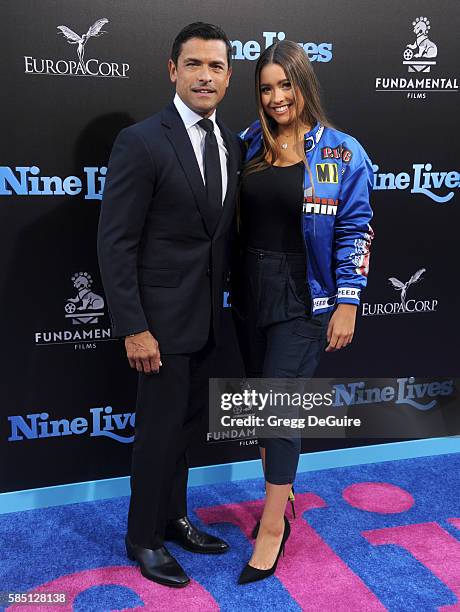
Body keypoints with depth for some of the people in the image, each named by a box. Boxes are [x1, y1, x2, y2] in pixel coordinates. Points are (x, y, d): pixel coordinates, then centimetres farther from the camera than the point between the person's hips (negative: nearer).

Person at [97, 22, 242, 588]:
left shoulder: (232, 146, 7)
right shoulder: (141, 142, -14)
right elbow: (115, 244, -16)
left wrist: (223, 304, 8)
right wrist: (133, 329, -18)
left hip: (207, 315, 7)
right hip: (162, 315, -6)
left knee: (187, 421, 18)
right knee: (161, 428, 5)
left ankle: (173, 519, 38)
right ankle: (143, 538, 26)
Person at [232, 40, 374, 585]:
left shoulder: (342, 153, -5)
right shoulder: (248, 145, 5)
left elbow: (354, 232, -5)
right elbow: (232, 218, 9)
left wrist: (347, 303, -8)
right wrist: (228, 286, 4)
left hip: (303, 299, -4)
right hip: (250, 292, 5)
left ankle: (272, 528, 13)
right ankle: (281, 499, 34)